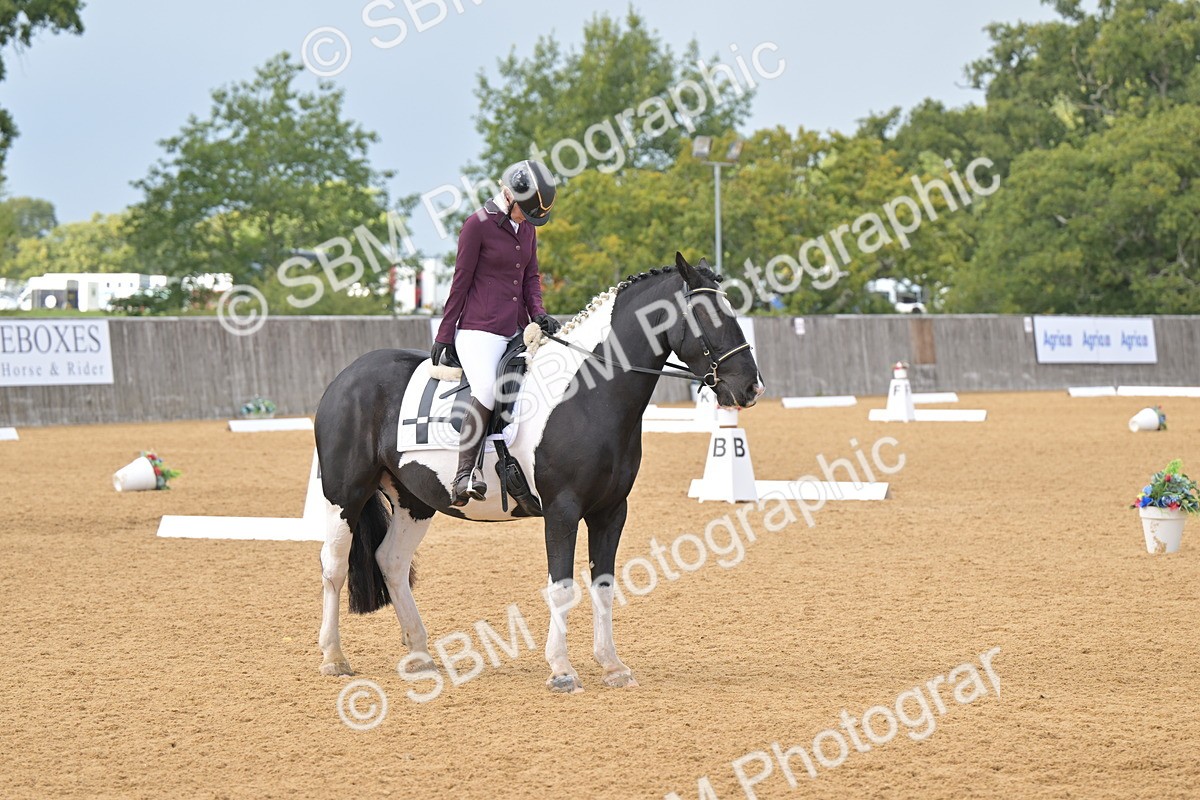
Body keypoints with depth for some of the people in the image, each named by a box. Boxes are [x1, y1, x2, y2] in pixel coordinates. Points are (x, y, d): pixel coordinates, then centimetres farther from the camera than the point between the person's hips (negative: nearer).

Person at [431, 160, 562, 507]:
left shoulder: (527, 226, 14)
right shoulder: (478, 224, -6)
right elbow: (461, 281, -4)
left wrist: (538, 313, 1)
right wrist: (444, 335, -3)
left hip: (516, 331, 8)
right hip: (479, 329, -8)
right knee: (486, 390, -29)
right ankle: (464, 474, -31)